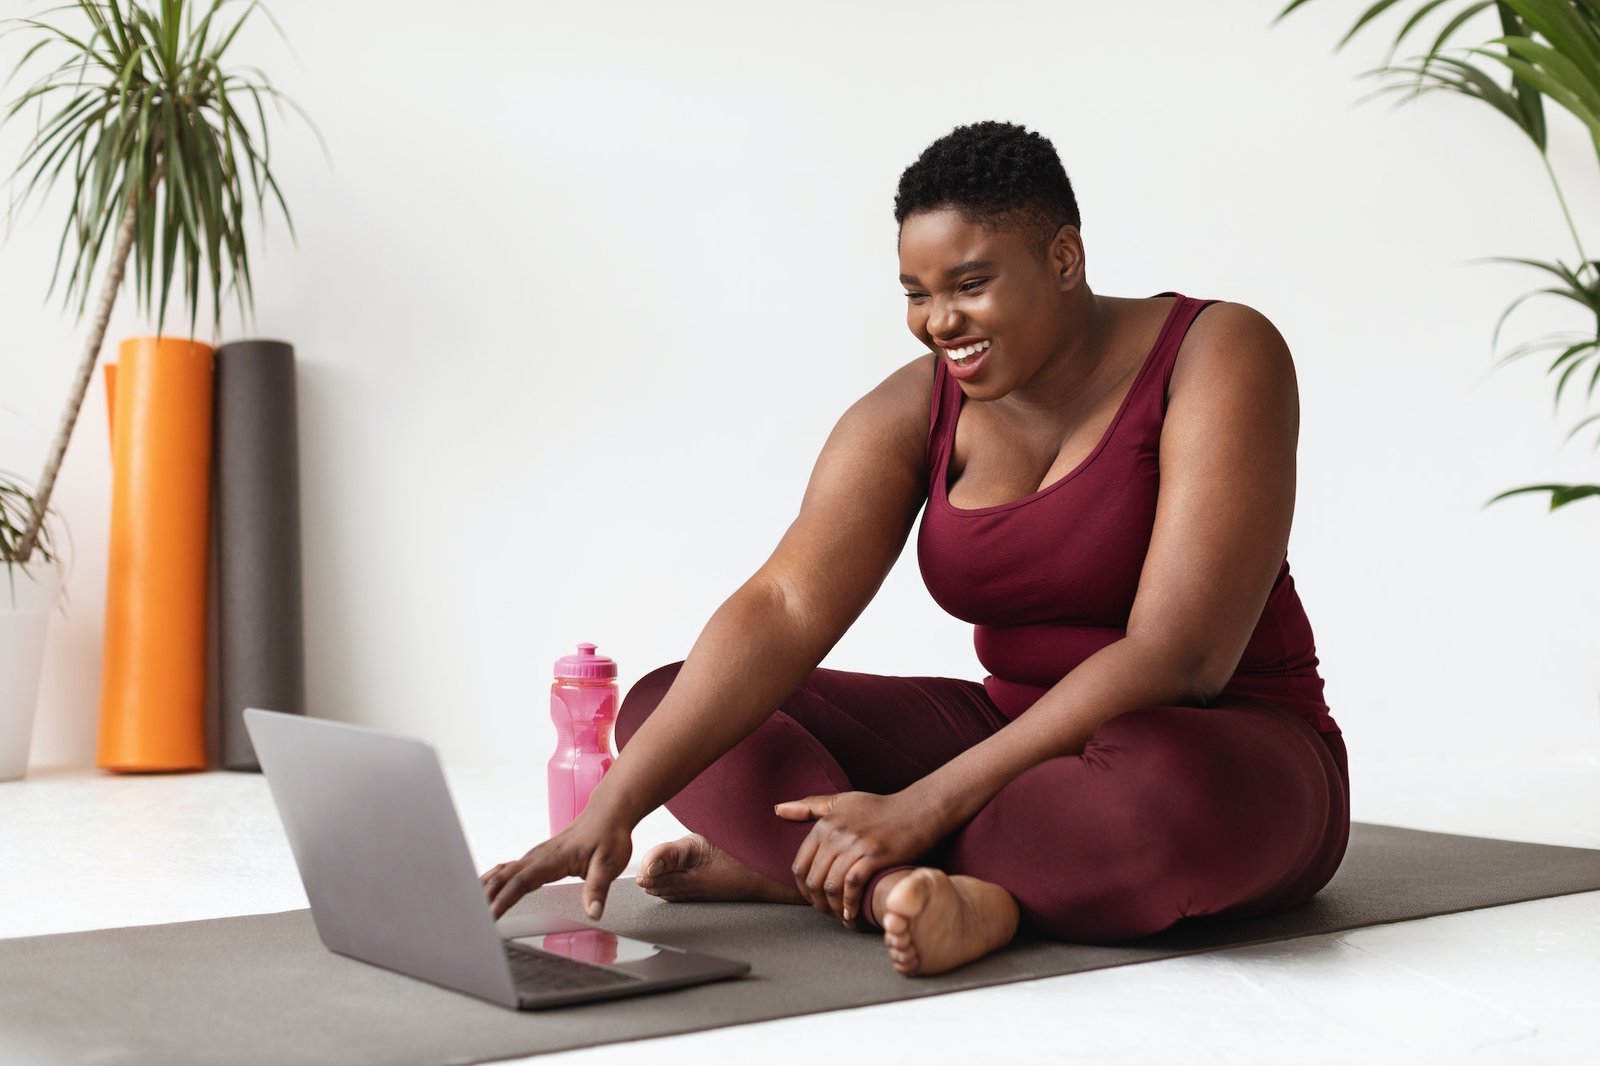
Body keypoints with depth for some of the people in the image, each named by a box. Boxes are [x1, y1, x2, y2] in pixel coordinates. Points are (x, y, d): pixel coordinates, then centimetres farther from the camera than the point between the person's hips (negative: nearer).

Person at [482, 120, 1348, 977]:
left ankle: (783, 865, -24)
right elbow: (783, 609, -15)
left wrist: (923, 807, -27)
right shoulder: (917, 411, -3)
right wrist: (611, 811, -27)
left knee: (1170, 790, -43)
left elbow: (1179, 656, -24)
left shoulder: (1216, 358, -16)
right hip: (1019, 734, 5)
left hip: (1232, 752, -4)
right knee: (664, 707, -6)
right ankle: (953, 897, -27)